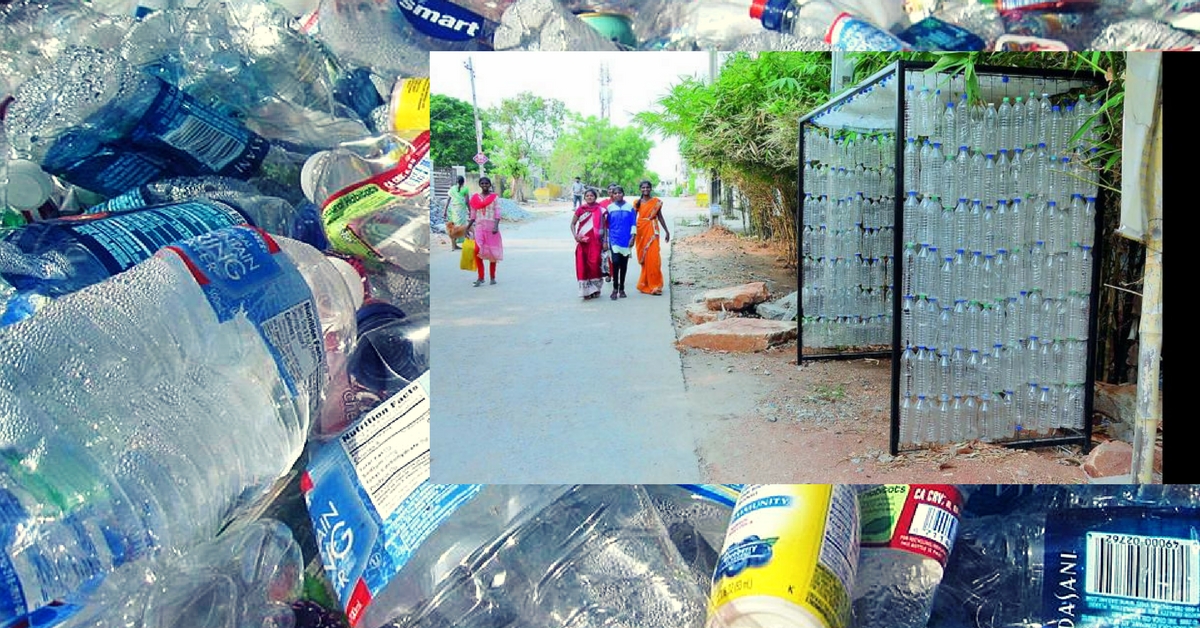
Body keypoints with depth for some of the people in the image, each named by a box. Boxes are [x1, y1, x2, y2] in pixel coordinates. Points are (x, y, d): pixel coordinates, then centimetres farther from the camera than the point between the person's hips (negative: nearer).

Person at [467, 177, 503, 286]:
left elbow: (497, 213, -7)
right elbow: (473, 215, 13)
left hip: (491, 227, -1)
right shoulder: (475, 198, 9)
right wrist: (467, 228, 11)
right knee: (477, 250, -15)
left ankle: (493, 277, 17)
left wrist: (496, 226, -20)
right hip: (479, 227, 1)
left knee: (492, 252, 5)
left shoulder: (495, 197, 1)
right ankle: (480, 277, -8)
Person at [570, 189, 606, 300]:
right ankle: (586, 290, 5)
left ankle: (595, 288, 10)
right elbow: (573, 224, 8)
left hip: (595, 242, -1)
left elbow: (603, 227, 5)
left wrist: (605, 241, 0)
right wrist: (575, 235, -8)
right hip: (583, 242, 1)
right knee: (582, 265, -2)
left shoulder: (600, 210, 2)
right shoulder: (580, 209, 4)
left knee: (594, 264, -7)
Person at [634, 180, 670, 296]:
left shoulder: (656, 202, 4)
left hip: (652, 231, -1)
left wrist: (666, 231, 9)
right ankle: (645, 284, 15)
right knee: (643, 258, 5)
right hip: (641, 231, 1)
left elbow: (660, 217, 9)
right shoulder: (637, 202, 6)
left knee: (652, 258, -7)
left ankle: (654, 285, -2)